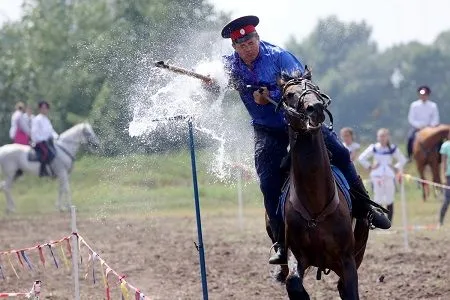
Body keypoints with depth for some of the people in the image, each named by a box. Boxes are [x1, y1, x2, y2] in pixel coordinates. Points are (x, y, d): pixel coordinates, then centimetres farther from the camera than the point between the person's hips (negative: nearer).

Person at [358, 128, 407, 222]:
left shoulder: (393, 149, 5)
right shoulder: (373, 148, 1)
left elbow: (402, 160, 16)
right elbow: (361, 158, 5)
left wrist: (396, 168, 5)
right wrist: (369, 167, 0)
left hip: (389, 177, 1)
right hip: (377, 177, -1)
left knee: (389, 201, 2)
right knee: (378, 200, -3)